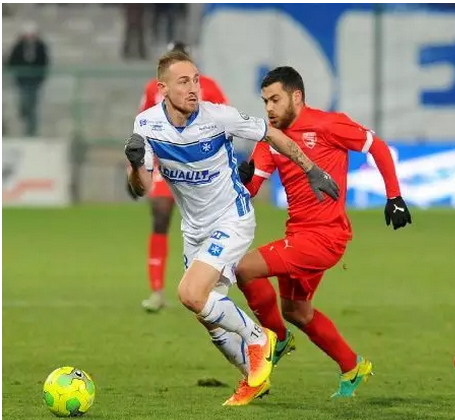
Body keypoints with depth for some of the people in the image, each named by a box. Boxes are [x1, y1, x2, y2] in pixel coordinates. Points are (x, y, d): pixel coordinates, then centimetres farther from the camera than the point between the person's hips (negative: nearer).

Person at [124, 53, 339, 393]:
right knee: (209, 316, 11)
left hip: (232, 220, -6)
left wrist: (313, 171, 2)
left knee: (192, 294, -24)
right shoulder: (147, 124, -12)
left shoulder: (220, 116, -23)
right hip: (195, 228, 6)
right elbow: (143, 188, -9)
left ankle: (257, 338, -1)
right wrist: (136, 162, -32)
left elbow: (274, 136, -7)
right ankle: (255, 376, 34)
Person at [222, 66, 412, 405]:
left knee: (245, 268, -20)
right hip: (299, 233, 9)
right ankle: (353, 367, 39)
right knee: (297, 311, 20)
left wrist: (394, 197, -3)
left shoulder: (327, 125, -12)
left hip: (325, 234, -9)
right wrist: (242, 177, -21)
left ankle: (276, 339, 3)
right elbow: (249, 188, 2)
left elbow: (377, 146, -3)